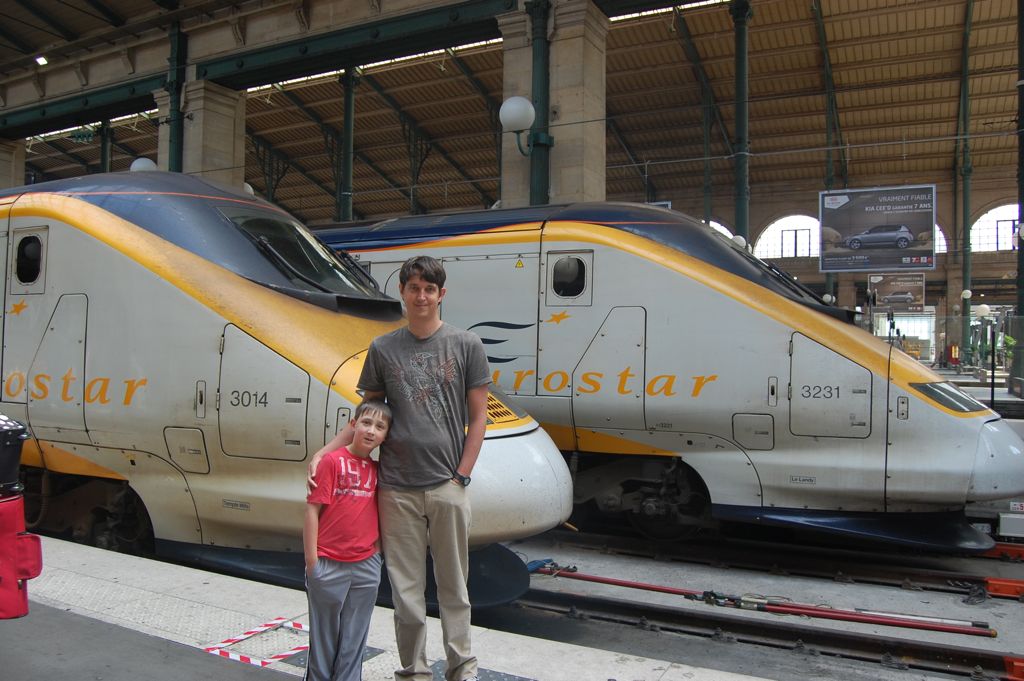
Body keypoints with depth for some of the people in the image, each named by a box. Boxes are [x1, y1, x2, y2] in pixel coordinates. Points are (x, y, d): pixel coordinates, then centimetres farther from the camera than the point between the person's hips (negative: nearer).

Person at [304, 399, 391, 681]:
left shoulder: (378, 469, 6)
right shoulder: (333, 461, -10)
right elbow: (312, 509, -10)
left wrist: (378, 550, 8)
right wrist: (311, 560, -11)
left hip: (366, 566, 5)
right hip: (329, 565, -4)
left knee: (354, 637, 13)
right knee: (324, 634, 11)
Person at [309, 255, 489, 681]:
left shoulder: (466, 346, 2)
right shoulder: (383, 349, 7)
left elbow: (477, 417, 3)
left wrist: (461, 476, -3)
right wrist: (324, 452, 0)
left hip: (447, 487, -1)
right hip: (397, 488, 1)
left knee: (453, 584, 10)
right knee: (406, 588, 9)